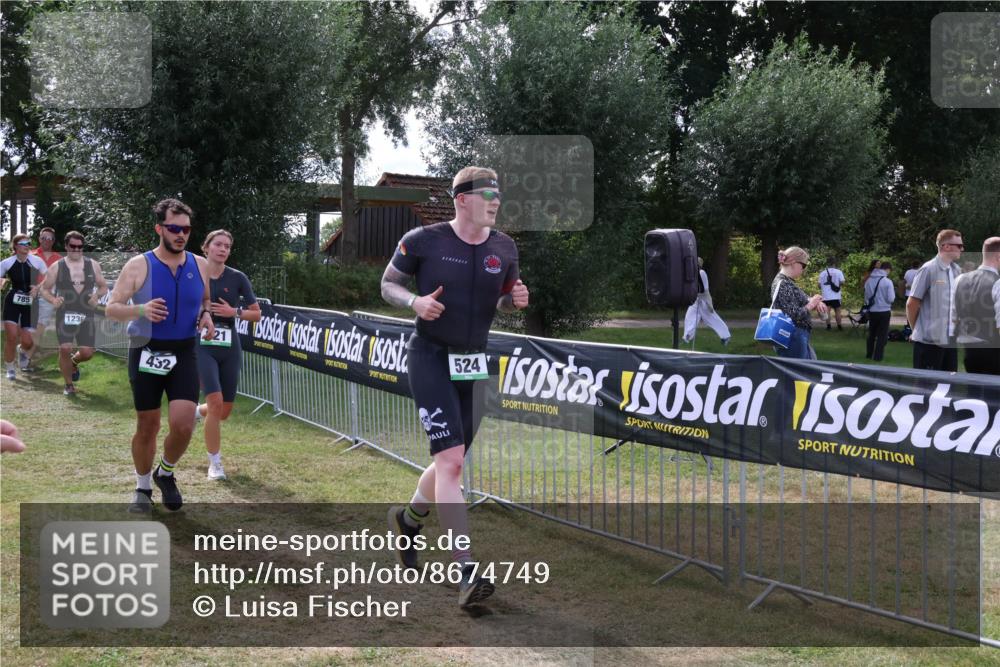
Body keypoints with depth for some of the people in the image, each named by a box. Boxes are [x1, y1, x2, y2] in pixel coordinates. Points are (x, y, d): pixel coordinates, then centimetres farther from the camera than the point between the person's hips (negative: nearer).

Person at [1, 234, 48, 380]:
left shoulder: (36, 261, -5)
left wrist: (38, 287, -15)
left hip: (30, 303, 0)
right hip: (12, 302, 0)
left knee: (27, 341, -4)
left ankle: (23, 352, 36)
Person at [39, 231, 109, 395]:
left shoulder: (93, 265, 7)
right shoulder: (57, 267, 2)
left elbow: (103, 287, 15)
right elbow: (45, 289, 8)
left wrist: (96, 296, -7)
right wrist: (53, 300, -14)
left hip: (86, 315, 2)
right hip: (65, 315, -2)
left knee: (87, 352, -2)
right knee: (65, 349, -15)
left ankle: (73, 363, 36)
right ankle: (68, 384, 6)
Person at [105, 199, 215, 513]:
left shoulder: (200, 265, 3)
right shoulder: (138, 266, -7)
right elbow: (111, 308, -6)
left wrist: (206, 316, -4)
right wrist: (141, 310, -26)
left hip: (184, 354, 2)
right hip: (146, 354, -2)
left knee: (183, 425, -11)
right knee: (147, 426, 7)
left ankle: (165, 474, 19)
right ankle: (143, 488, 28)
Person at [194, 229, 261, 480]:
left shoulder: (237, 278, 0)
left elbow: (257, 314, 4)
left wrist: (235, 311, -12)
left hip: (229, 348, 3)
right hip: (203, 347, -2)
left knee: (224, 411, 7)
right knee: (215, 401, -19)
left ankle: (196, 412, 44)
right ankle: (214, 463, -5)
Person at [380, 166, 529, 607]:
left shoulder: (504, 248, 5)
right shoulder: (422, 240, -8)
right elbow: (388, 284, 3)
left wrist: (515, 300, -6)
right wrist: (415, 301, -17)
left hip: (474, 363, 6)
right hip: (431, 358, -6)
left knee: (450, 461, 15)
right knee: (451, 460, -16)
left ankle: (408, 519, 46)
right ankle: (466, 571, -15)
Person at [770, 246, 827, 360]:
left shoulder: (788, 282, 12)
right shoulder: (783, 284, -19)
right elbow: (794, 315, -24)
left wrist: (815, 302, 2)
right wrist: (811, 304, -9)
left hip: (799, 338, 10)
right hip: (792, 339, -10)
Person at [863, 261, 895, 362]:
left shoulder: (869, 280, 1)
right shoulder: (887, 281, -14)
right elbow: (891, 298, -12)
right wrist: (893, 292, 7)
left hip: (872, 311, 5)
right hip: (884, 311, -5)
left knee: (871, 333, 19)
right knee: (882, 335, 5)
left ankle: (869, 354, 24)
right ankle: (878, 356, 3)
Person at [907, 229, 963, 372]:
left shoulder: (957, 271, 9)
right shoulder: (929, 270, -12)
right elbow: (912, 304, -8)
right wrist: (916, 330, 2)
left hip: (951, 340, 6)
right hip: (929, 340, -6)